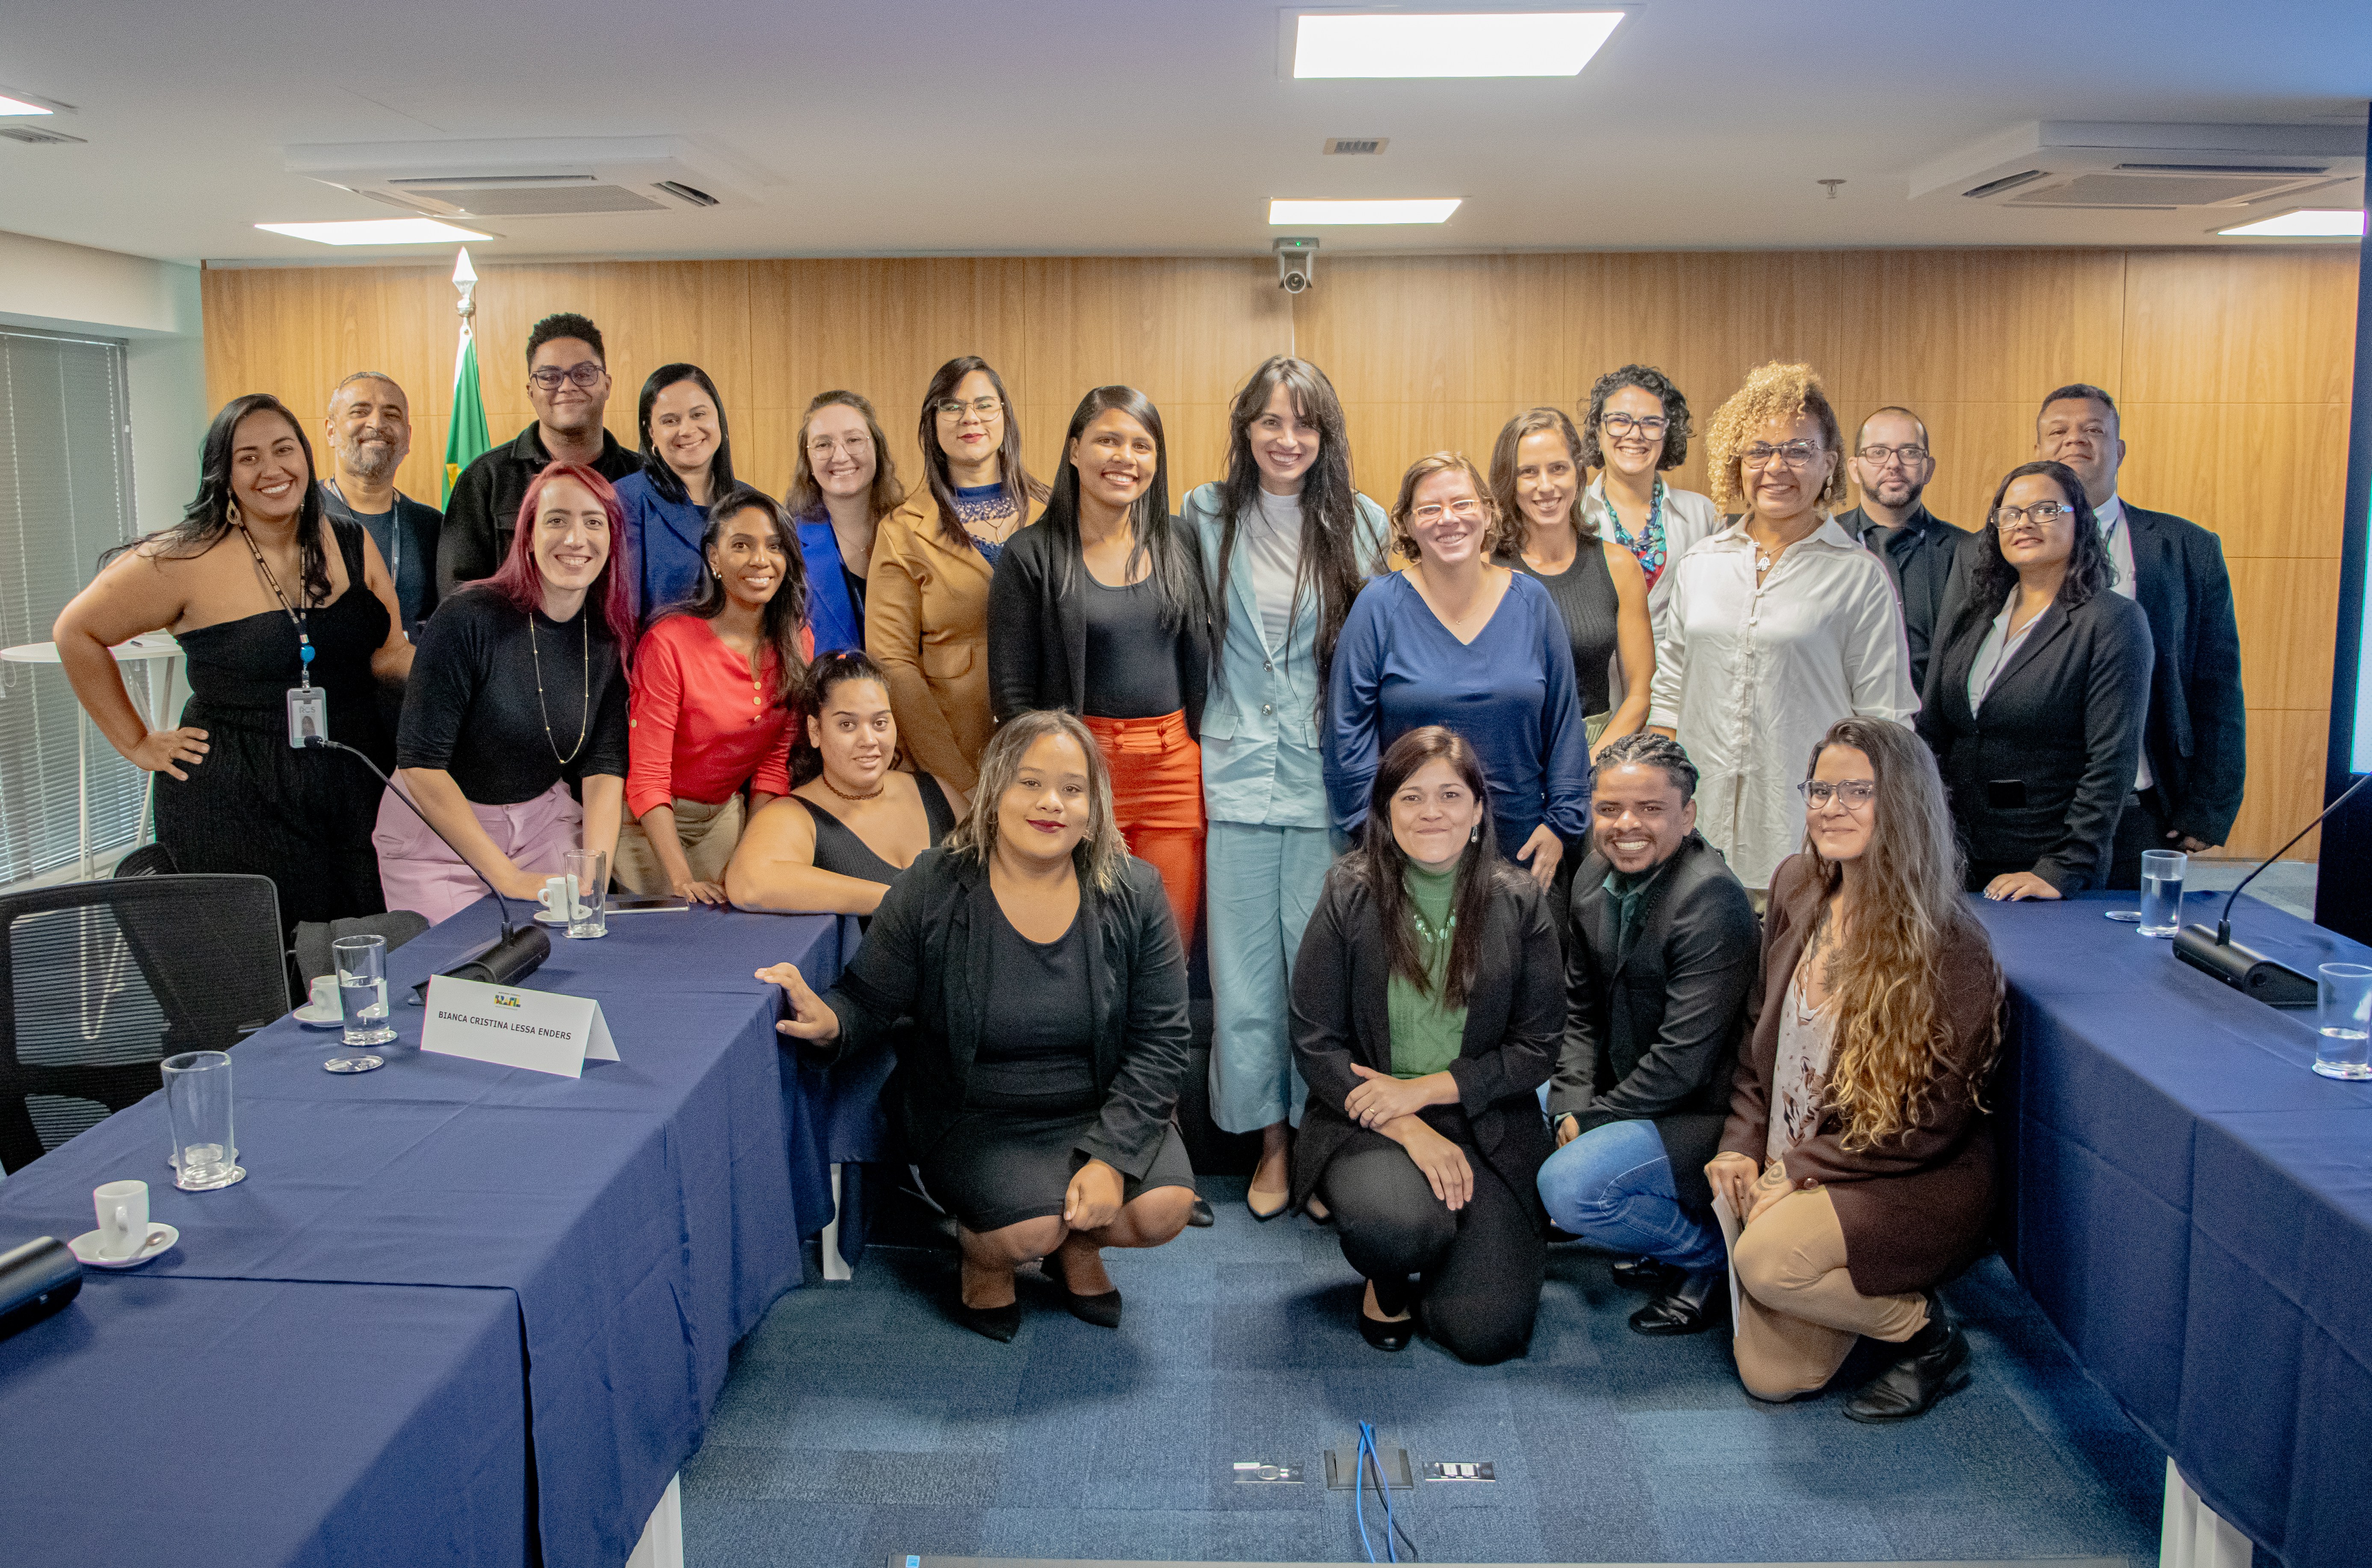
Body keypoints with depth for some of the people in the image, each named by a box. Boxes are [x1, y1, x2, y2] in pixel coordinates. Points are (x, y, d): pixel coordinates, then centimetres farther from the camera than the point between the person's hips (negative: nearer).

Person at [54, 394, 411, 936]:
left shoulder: (351, 546, 5)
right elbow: (76, 631, 1)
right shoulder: (188, 561, -8)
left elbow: (389, 655, 8)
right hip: (236, 805, -4)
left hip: (356, 790, 4)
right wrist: (137, 744, 1)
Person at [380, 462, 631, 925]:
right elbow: (421, 763, -20)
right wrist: (508, 878, -22)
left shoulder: (609, 639, -5)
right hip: (436, 832, -4)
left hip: (541, 818, 4)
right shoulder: (466, 621, -20)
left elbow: (604, 764, -6)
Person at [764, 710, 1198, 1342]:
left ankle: (1078, 1246, 15)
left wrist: (1110, 1155, -19)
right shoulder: (931, 891, -11)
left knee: (1163, 1208, -22)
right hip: (974, 1118, -2)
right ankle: (985, 1258, 12)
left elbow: (1160, 1041, -7)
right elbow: (869, 1001, -5)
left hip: (1099, 1110, 3)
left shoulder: (1134, 895, -7)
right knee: (1030, 1225, -29)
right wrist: (830, 1021, -31)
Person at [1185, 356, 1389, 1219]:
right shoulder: (1207, 516, 4)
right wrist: (1217, 723, 7)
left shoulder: (1362, 524, 3)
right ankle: (1271, 1139, 19)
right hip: (1235, 771, 1)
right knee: (1243, 963, 5)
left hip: (1327, 776, -1)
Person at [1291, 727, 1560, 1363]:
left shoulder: (1520, 904, 0)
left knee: (1486, 1334, -13)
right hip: (1366, 1120, -1)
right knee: (1395, 1222, -36)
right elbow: (1315, 1043, -5)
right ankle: (1388, 1282, 5)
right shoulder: (1349, 898, -4)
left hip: (1485, 1126, 1)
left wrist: (1423, 1089, -12)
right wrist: (1409, 1131, -15)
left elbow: (1536, 1047, 0)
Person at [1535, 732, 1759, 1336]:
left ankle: (1713, 1254, 1)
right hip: (1630, 1094, 9)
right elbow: (1581, 1013, 10)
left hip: (1705, 1113, -9)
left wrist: (1593, 1118, -15)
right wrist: (1572, 1103, -5)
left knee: (1568, 1187, -25)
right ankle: (1665, 1239, 14)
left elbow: (1684, 1057, -24)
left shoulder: (1711, 899, -23)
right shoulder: (1594, 879, 3)